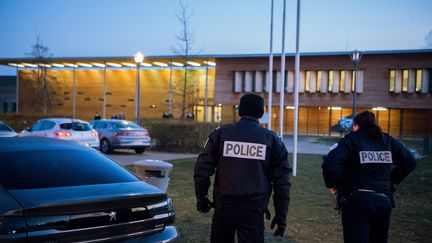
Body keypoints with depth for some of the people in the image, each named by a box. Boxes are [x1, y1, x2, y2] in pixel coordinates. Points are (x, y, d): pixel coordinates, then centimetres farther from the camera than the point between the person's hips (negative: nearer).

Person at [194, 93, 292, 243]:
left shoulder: (220, 134, 4)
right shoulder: (272, 140, 3)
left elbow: (203, 169, 2)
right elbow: (282, 181, 1)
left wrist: (201, 197, 14)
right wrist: (281, 214, 6)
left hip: (224, 206, 2)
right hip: (254, 209, -1)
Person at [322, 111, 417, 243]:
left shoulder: (351, 140, -6)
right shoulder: (387, 140, 9)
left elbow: (330, 164, -20)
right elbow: (410, 161, 15)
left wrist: (332, 184, -3)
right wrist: (392, 182, 19)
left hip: (356, 201, -5)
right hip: (383, 201, 5)